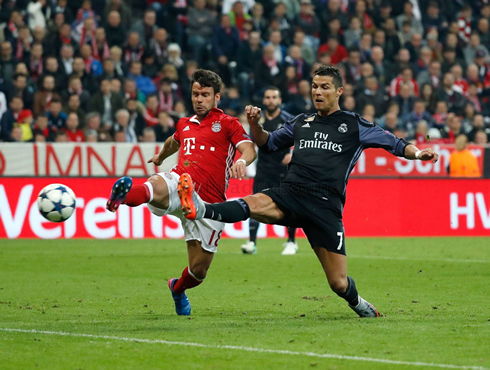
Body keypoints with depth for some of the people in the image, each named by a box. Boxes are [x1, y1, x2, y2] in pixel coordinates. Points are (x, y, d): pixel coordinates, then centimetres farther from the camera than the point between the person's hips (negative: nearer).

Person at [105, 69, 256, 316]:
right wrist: (161, 157, 65)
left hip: (209, 202, -2)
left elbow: (249, 150, -10)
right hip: (180, 182, 2)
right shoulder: (184, 124, 22)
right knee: (156, 187, -39)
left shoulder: (228, 124, 6)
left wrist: (241, 161, -34)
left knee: (199, 268, 1)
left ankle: (178, 289, 37)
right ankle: (122, 196, -73)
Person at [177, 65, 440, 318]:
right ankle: (199, 209, -56)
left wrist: (417, 153, -9)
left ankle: (356, 302, 30)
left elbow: (396, 144, 12)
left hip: (326, 205, -2)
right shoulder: (301, 122, 21)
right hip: (290, 193, 2)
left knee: (338, 283, -3)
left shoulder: (354, 125, 11)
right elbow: (268, 142, 33)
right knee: (252, 204, -32)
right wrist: (255, 124, 13)